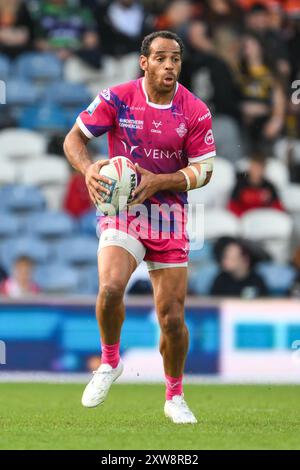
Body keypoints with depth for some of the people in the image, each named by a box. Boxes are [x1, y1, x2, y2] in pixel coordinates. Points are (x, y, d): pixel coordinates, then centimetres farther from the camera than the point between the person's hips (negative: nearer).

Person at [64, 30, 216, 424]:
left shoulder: (195, 112, -5)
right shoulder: (116, 99, -6)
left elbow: (203, 170, -2)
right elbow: (74, 138, 2)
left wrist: (157, 181, -17)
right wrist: (88, 169, -19)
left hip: (169, 215, 1)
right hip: (121, 210, -1)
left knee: (172, 318, 0)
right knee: (110, 288, -27)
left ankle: (175, 397, 24)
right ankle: (110, 361, 2)